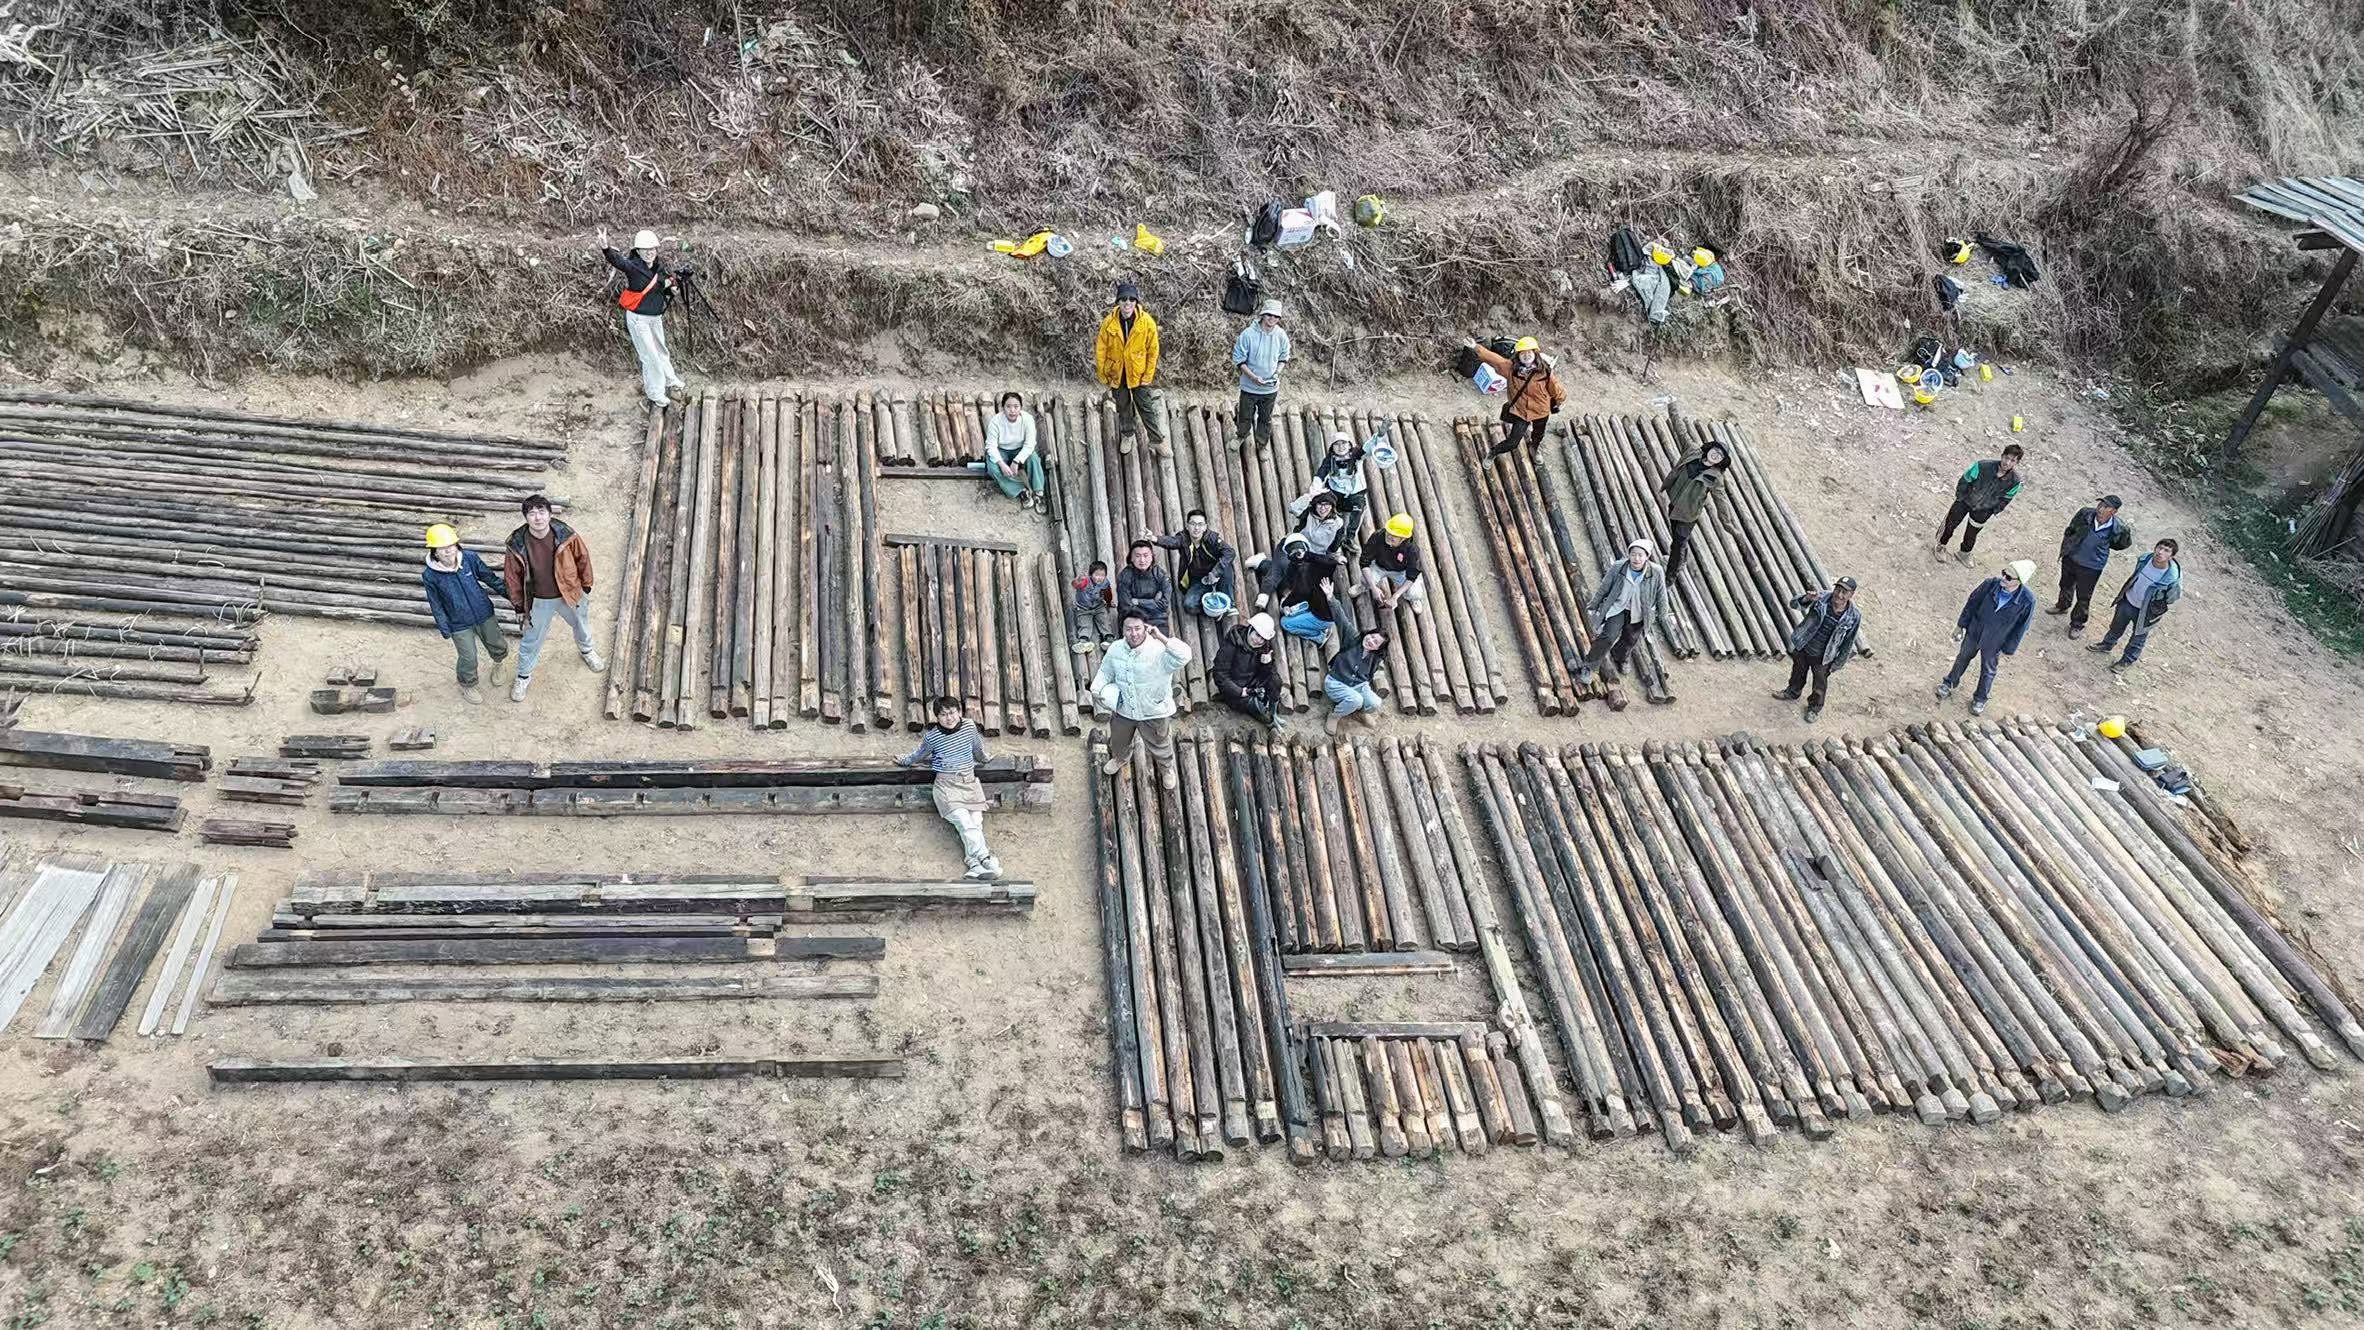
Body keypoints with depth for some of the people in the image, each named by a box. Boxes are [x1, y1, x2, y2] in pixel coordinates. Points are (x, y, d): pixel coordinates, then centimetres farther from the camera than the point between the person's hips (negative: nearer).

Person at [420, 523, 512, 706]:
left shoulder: (470, 558, -18)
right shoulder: (430, 576, -21)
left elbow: (490, 578, -3)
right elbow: (437, 608, -10)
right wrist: (446, 634, -6)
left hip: (484, 615, 2)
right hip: (459, 624, -2)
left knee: (498, 646, 19)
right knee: (469, 658, 7)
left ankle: (499, 662, 55)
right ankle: (467, 686, 39)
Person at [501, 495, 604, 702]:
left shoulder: (566, 535, -24)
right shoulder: (517, 544, -24)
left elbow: (582, 557, -5)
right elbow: (512, 575, -8)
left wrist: (586, 584, 5)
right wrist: (518, 603, -1)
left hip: (569, 594, 1)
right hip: (538, 602, -1)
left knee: (581, 624, 28)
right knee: (532, 640, 14)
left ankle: (586, 650, 62)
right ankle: (523, 676, 40)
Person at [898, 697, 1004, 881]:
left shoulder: (969, 726, 0)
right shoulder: (932, 736, -6)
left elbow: (977, 747, 21)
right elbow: (919, 755, 16)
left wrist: (984, 758, 37)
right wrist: (905, 761, 29)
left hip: (969, 781, 3)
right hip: (946, 784, -3)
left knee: (976, 821, -15)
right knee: (964, 821, -22)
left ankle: (975, 864, -24)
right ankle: (986, 859, -29)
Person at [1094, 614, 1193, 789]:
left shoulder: (1159, 650, -30)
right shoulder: (1115, 649, -14)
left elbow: (1184, 656, -49)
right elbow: (1105, 672, 5)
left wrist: (1161, 637, -50)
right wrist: (1097, 688, -13)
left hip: (1154, 713, -4)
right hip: (1123, 709, 4)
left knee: (1159, 746, 21)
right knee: (1118, 740, 31)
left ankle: (1167, 769, 55)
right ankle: (1120, 758, 67)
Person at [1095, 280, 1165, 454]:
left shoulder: (1147, 322, -19)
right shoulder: (1109, 323, -18)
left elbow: (1152, 351, -9)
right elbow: (1101, 351, -7)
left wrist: (1148, 376, -7)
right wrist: (1103, 377, -3)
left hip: (1139, 373, -1)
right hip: (1117, 374, 1)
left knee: (1147, 407, 9)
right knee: (1123, 407, 21)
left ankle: (1157, 441, 24)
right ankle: (1127, 435, 45)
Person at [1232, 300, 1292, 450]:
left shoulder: (1281, 335, -11)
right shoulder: (1248, 334, -21)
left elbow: (1283, 358, 6)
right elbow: (1239, 359, -14)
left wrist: (1277, 373, -11)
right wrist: (1253, 377, -24)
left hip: (1270, 387, 2)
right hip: (1249, 386, -2)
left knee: (1266, 419, 18)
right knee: (1246, 416, 18)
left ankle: (1262, 446, 39)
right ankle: (1241, 436, 48)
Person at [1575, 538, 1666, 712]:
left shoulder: (1656, 573, -24)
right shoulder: (1618, 569, -24)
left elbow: (1661, 595, -7)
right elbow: (1603, 588, -8)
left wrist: (1662, 614, 5)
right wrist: (1593, 606, 2)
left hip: (1638, 613, 2)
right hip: (1618, 608, -2)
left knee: (1630, 640, 22)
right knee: (1609, 636, -21)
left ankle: (1619, 658, 57)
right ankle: (1589, 667, -4)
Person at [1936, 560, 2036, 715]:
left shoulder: (2027, 600, -31)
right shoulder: (1991, 583, -27)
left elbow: (2020, 627, -16)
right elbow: (1972, 602, -9)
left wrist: (2007, 650, -7)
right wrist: (1960, 625, 1)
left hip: (1993, 643, -2)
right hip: (1974, 632, 2)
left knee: (1988, 671, 22)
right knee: (1963, 658, 26)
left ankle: (1980, 698, 48)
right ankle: (1950, 683, 53)